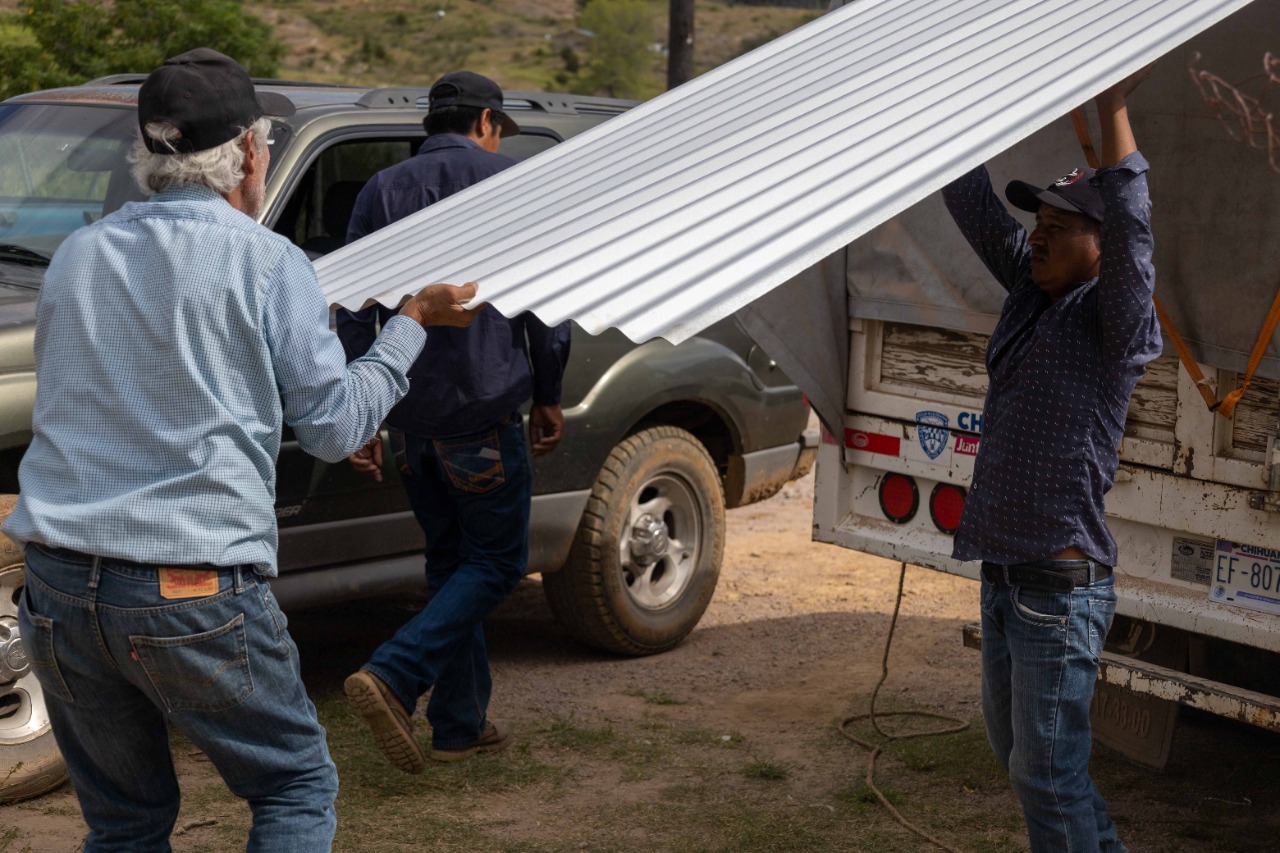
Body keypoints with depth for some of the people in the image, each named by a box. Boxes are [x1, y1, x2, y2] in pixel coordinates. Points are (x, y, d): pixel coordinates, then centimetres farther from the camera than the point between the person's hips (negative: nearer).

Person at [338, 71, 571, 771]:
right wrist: (548, 394, 6)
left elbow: (355, 312, 8)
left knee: (450, 558, 16)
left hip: (409, 414, 5)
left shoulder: (382, 191, 11)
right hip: (482, 405, -5)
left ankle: (459, 725, 17)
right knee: (496, 562, 4)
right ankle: (393, 677, -14)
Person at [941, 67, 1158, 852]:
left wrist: (1114, 103, -30)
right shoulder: (1032, 293, 8)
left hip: (1061, 584, -9)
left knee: (1050, 770, -3)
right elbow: (973, 204, 11)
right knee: (1015, 748, 21)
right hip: (1006, 574, 9)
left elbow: (1130, 223, -28)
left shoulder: (1114, 321, -12)